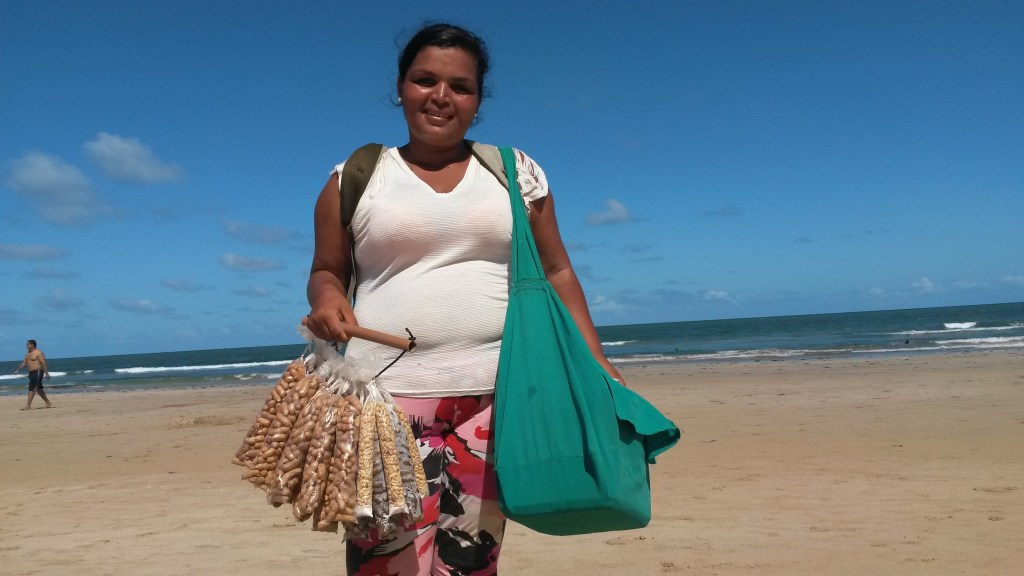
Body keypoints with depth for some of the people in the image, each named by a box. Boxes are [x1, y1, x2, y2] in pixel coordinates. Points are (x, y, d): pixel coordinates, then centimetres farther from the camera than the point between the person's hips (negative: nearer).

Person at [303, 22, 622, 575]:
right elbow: (326, 270, 15)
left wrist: (596, 364, 4)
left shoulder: (516, 171, 10)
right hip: (387, 394, -1)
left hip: (494, 395, 2)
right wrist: (326, 296, -9)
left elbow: (556, 271, 11)